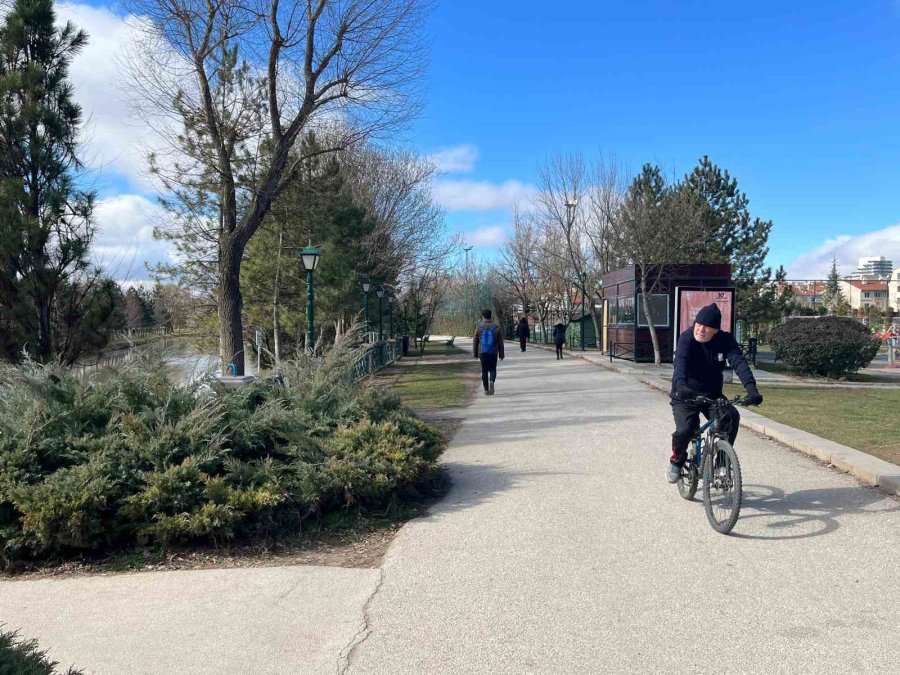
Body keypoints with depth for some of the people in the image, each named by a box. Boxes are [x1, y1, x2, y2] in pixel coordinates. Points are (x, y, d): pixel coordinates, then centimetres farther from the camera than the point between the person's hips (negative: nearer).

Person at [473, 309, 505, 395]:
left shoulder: (479, 327, -4)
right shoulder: (496, 327, -2)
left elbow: (475, 342, 1)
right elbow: (500, 342, 1)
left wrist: (475, 353, 9)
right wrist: (501, 354, 8)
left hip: (482, 353, 0)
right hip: (493, 353, 0)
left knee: (484, 371, 8)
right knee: (492, 369, 12)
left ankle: (486, 390, 8)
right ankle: (491, 381, -17)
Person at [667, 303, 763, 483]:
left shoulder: (725, 340, -10)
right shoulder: (687, 338, -18)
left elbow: (739, 362, -24)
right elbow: (680, 362, -35)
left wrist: (751, 388, -41)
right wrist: (680, 385, -56)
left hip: (712, 395, 3)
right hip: (685, 396, -3)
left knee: (732, 417, -24)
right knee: (685, 430, -24)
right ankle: (676, 462, 8)